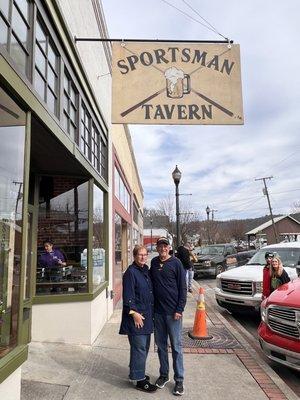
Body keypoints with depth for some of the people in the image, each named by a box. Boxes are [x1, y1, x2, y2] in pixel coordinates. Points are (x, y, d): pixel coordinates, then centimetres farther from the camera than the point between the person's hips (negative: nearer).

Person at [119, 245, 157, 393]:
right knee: (139, 348, -1)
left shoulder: (146, 270, 10)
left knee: (144, 347, 18)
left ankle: (136, 371, 35)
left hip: (147, 315, 9)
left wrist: (151, 312, 17)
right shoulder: (130, 272, -15)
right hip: (136, 316, -8)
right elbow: (128, 296, -18)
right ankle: (140, 380, 13)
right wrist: (134, 312, -20)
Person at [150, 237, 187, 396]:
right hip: (157, 311, 4)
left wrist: (179, 309, -12)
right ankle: (163, 375, 31)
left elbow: (183, 288, -7)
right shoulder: (154, 262, 5)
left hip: (173, 311, -4)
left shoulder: (175, 263, -8)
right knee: (161, 345, 15)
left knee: (176, 346, 5)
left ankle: (179, 380, 18)